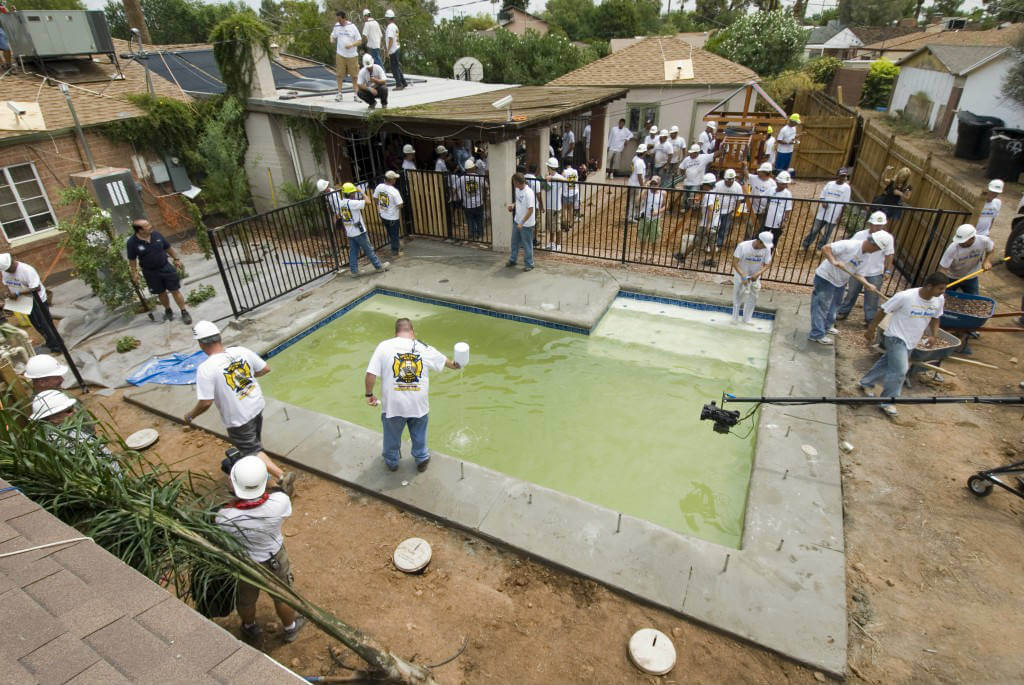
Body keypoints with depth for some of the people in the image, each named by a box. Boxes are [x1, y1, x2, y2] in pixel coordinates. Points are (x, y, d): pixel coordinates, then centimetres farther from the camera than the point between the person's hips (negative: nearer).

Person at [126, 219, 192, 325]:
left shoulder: (156, 234, -7)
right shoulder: (131, 243, -14)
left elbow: (168, 248, 7)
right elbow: (132, 260, -4)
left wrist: (176, 259, 10)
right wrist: (134, 274, -2)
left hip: (166, 267, 1)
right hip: (150, 273, -1)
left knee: (175, 291, 3)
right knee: (161, 293, 14)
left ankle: (184, 312, 12)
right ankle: (168, 310, 36)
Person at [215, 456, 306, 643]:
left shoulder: (224, 517, -37)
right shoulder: (280, 502, -38)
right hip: (274, 560, 0)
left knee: (245, 599, 33)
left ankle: (250, 628, 63)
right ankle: (290, 627, 57)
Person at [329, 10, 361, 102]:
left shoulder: (352, 27, -4)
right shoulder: (336, 26, 5)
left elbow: (360, 41, -3)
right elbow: (333, 36, 20)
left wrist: (351, 45, -20)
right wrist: (332, 39, -4)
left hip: (352, 55, -2)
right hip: (340, 54, 2)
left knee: (354, 75, 3)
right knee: (340, 74, 2)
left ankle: (355, 94, 14)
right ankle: (339, 93, 9)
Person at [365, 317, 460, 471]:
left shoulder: (384, 347, -11)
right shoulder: (424, 348, -3)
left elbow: (371, 374, -15)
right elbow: (444, 361, 14)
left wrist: (369, 394, 0)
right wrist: (455, 365, 35)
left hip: (393, 405, -1)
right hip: (419, 405, 1)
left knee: (392, 436, 25)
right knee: (419, 436, 26)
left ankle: (391, 461, 47)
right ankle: (422, 459, 46)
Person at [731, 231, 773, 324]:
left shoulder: (767, 249, -19)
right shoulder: (742, 246, -27)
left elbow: (766, 265, -9)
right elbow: (735, 263, -24)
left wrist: (758, 274, -27)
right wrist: (743, 276, -32)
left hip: (755, 277, 3)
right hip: (740, 275, -2)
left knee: (752, 298, 9)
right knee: (738, 297, 8)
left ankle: (747, 319, 27)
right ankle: (735, 318, 25)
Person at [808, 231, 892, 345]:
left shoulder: (866, 254, 2)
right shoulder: (849, 245, -25)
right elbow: (825, 248, -26)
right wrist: (833, 261, -40)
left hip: (840, 281, 9)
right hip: (826, 277, -9)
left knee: (834, 305, 22)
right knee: (822, 306, -3)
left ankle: (827, 326, 41)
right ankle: (817, 335, 2)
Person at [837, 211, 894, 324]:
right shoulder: (860, 235, -13)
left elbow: (889, 255, -2)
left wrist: (888, 271, -2)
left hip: (875, 273, 0)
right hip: (857, 271, 0)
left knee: (872, 298, 6)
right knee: (851, 293, 16)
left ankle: (870, 319, 19)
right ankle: (843, 312, 32)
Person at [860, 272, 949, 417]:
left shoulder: (939, 300, -6)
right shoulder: (905, 297, -26)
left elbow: (935, 318, 12)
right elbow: (882, 311, -16)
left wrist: (933, 335, -3)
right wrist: (870, 330, -9)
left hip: (911, 342, 7)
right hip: (896, 337, -7)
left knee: (887, 363, 18)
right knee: (900, 370, -14)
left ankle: (867, 383, 40)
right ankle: (887, 402, 1)